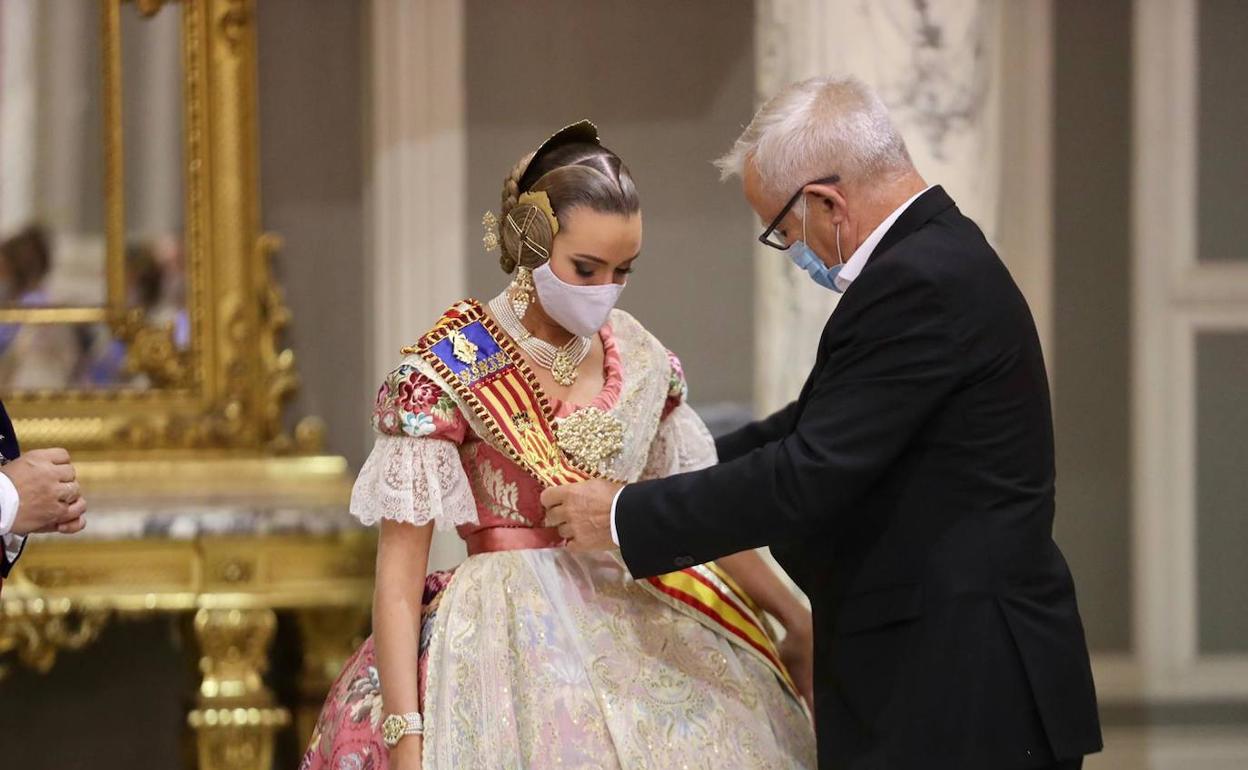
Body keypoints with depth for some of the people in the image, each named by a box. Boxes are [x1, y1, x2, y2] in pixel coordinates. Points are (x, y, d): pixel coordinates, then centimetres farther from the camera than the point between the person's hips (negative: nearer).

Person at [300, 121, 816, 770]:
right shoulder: (446, 372, -11)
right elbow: (399, 575, -11)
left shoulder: (640, 361, 5)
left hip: (633, 637, 5)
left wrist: (796, 619, 14)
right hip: (508, 655, -5)